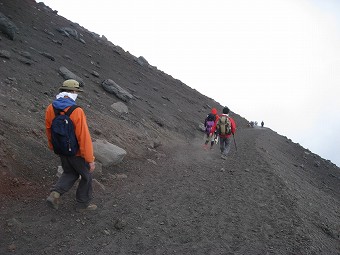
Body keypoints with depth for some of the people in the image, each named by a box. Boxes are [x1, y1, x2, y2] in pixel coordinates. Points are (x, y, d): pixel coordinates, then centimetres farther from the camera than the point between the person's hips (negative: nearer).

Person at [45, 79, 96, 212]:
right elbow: (84, 137, -28)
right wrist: (90, 159, -19)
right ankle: (83, 203, 31)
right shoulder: (77, 112, -30)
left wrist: (53, 146, 22)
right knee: (87, 175, 18)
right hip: (77, 152, -6)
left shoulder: (50, 109, -10)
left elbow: (49, 130, 5)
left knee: (70, 173, 27)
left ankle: (55, 194, 8)